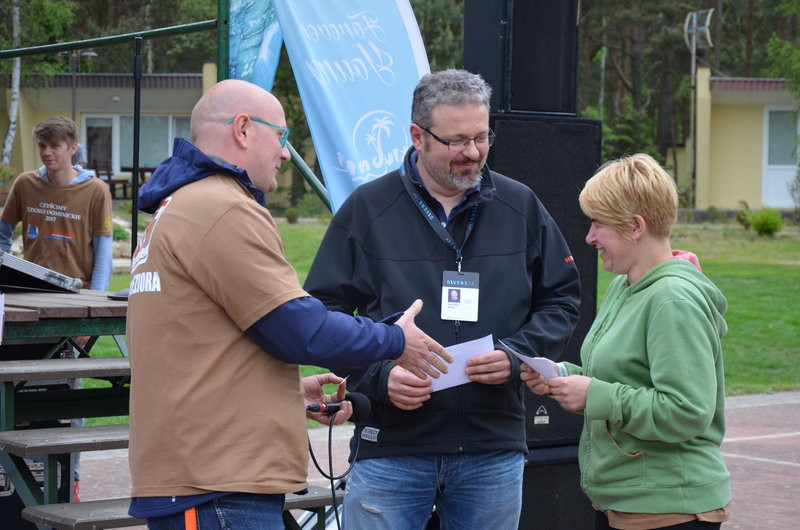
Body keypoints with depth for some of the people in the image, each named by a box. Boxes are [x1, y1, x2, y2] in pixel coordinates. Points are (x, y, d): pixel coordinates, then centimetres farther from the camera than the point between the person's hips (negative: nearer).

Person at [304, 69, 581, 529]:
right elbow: (324, 311, 2)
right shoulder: (367, 209, 1)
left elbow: (563, 301, 12)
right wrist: (378, 375, -13)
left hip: (493, 453, 2)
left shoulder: (522, 207, 7)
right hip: (390, 450, -2)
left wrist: (516, 355, -6)